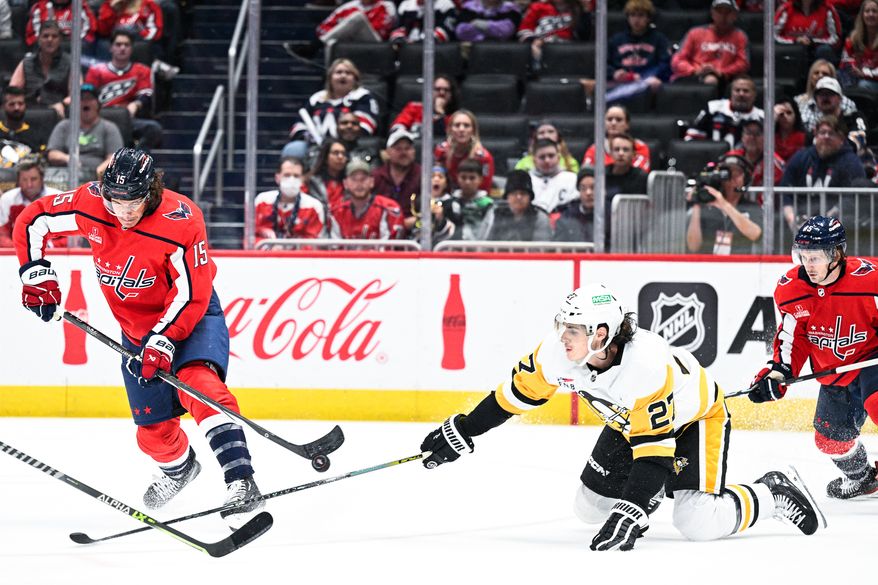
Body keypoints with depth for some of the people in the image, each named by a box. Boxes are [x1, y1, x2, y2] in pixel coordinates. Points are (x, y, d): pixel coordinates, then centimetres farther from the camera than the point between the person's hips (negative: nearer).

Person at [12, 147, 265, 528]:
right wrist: (37, 276, -8)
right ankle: (177, 466, 45)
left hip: (190, 315, -5)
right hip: (135, 325, 5)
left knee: (199, 382, -33)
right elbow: (32, 222, -2)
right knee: (152, 425, 8)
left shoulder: (180, 221, -29)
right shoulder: (89, 204, -18)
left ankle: (241, 482, -44)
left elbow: (191, 295, -25)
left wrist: (163, 341, -33)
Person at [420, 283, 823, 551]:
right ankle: (652, 489, 35)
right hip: (626, 420, 7)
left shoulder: (647, 366, -42)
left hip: (694, 419, -7)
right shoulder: (559, 352, -24)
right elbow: (519, 391, -7)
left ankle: (773, 495, 5)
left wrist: (630, 512, -48)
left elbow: (655, 446, -41)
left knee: (698, 523, -21)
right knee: (591, 508, 5)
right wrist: (462, 431, -4)